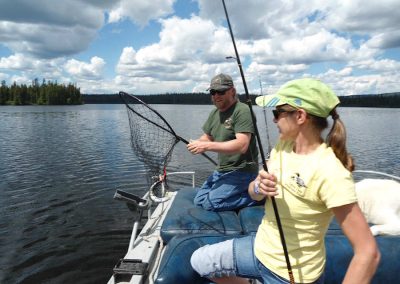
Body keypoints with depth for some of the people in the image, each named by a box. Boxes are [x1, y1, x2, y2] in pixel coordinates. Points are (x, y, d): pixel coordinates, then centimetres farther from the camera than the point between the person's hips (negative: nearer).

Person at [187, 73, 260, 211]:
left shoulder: (242, 111, -17)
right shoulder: (214, 113, 10)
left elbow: (241, 145, -28)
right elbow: (206, 137, 16)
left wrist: (206, 146, -30)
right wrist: (196, 143, -9)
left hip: (241, 170, -9)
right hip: (221, 170, 9)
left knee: (211, 203, -18)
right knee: (199, 201, 9)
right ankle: (245, 191, 16)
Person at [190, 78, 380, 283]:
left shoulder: (330, 172, -29)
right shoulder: (282, 146, -6)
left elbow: (368, 252, -27)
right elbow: (253, 193, 2)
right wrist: (259, 188, -21)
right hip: (261, 248, 6)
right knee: (199, 262, 13)